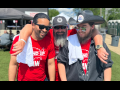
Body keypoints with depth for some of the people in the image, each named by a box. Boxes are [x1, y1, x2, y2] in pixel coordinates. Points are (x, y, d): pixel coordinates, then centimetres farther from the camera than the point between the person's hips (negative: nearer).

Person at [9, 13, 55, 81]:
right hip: (23, 79, -1)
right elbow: (13, 64, -9)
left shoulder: (49, 42, -9)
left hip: (42, 79, 2)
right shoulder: (19, 39, -14)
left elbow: (51, 64, -5)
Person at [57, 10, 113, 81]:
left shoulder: (101, 44, -3)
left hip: (96, 79, 1)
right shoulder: (69, 42, -5)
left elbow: (107, 66, 4)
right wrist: (64, 80, -6)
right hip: (72, 78, 0)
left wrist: (107, 80, -5)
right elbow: (61, 62, 0)